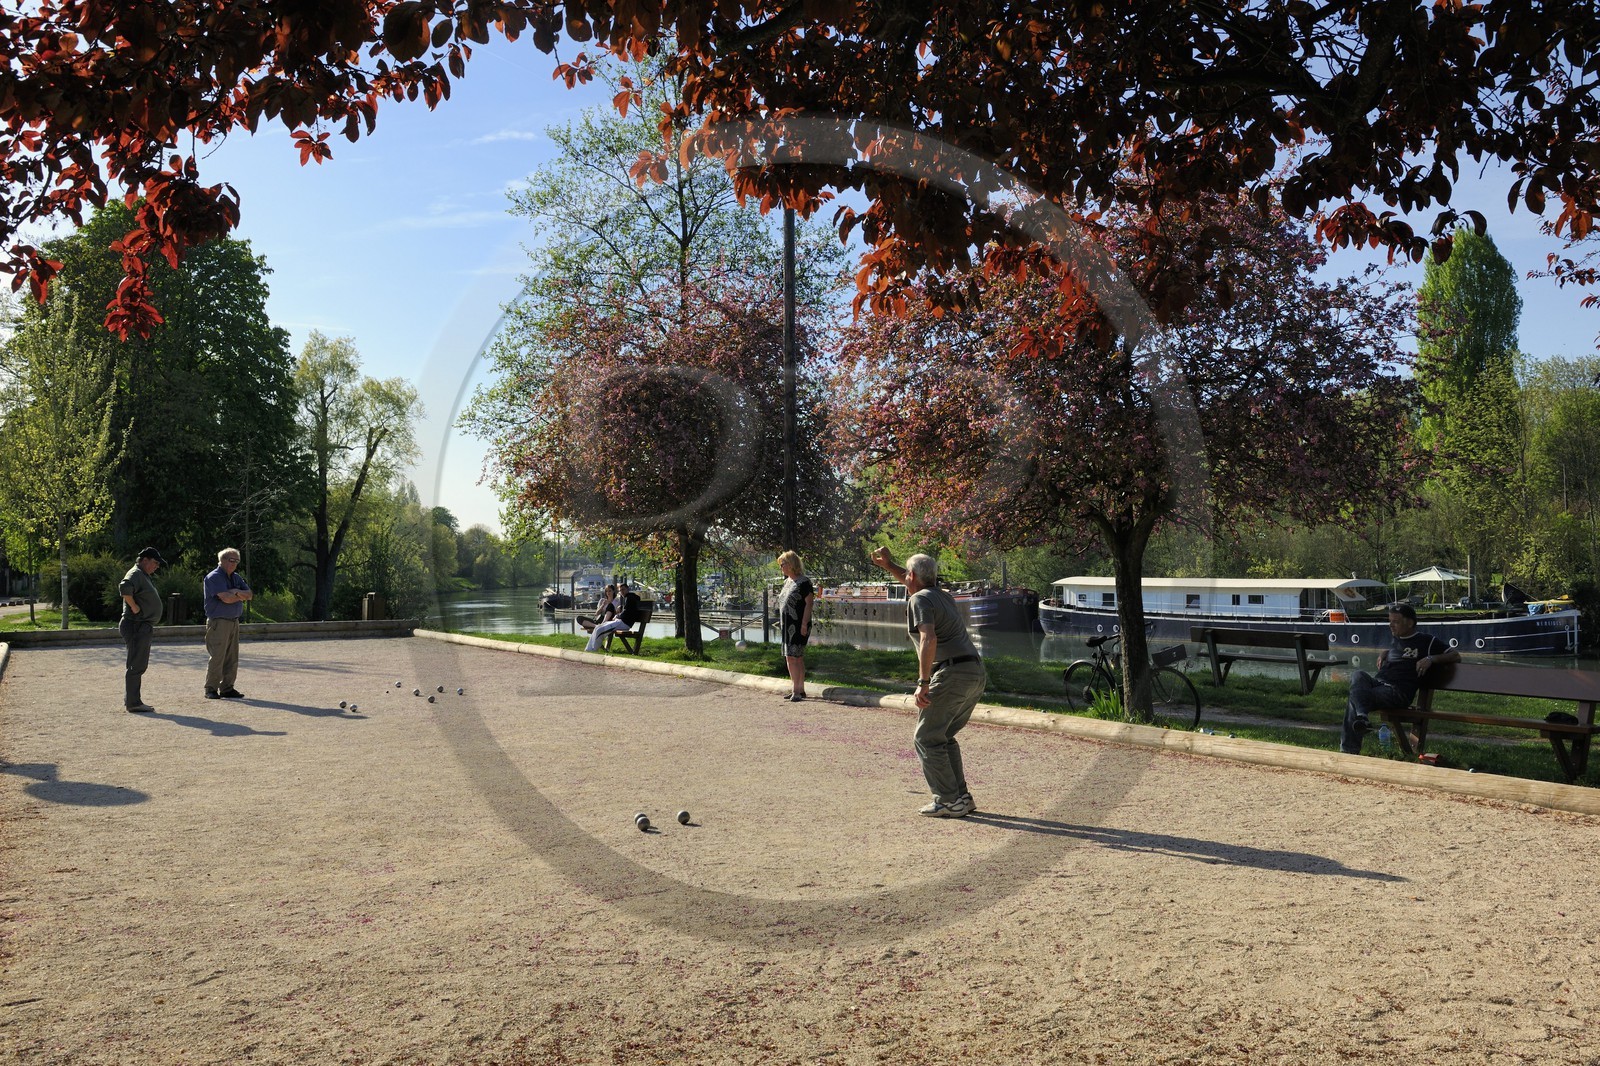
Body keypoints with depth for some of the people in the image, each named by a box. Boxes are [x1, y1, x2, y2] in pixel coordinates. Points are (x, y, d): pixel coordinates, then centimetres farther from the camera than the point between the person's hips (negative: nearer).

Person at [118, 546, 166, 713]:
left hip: (144, 628, 11)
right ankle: (133, 702, -5)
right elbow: (125, 588, -34)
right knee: (136, 666, -8)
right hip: (136, 626, -11)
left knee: (139, 665, 16)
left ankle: (131, 700, 23)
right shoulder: (135, 574, -12)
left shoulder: (144, 576, 20)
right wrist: (133, 606, -23)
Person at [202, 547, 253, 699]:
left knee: (232, 658, 8)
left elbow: (250, 595, 7)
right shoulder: (214, 577, -8)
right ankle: (211, 689, 0)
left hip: (234, 622, 8)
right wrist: (241, 595, -3)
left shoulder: (236, 577, 17)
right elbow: (226, 598, -19)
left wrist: (236, 592, -10)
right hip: (218, 622, -8)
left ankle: (227, 688, 13)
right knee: (217, 657, -8)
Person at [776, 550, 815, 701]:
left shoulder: (803, 582, -11)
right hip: (788, 625, 9)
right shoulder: (787, 582, 16)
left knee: (792, 657, -13)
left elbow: (809, 603, -14)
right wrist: (781, 623, 17)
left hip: (798, 626, -9)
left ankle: (796, 691, -11)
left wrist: (804, 624, -19)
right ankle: (800, 690, 17)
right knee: (796, 658, 12)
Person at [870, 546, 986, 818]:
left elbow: (929, 639, -22)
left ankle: (949, 802, -2)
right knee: (944, 736, 20)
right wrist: (887, 564, 40)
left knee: (927, 738, 1)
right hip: (977, 673, 9)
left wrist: (923, 682, -23)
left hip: (952, 673, -9)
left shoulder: (919, 600, -5)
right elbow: (915, 584, 44)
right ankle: (961, 796, 17)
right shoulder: (942, 595, 21)